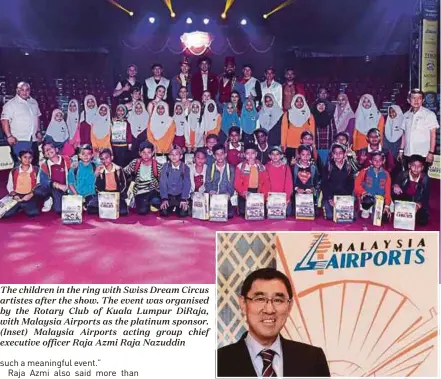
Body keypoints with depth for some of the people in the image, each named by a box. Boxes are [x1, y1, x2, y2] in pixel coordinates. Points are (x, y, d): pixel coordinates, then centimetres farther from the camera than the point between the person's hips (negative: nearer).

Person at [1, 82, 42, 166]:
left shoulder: (34, 102, 15)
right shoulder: (11, 104, -5)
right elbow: (5, 120, -11)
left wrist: (38, 131, 16)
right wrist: (9, 136, -19)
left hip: (33, 140, 7)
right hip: (19, 140, -6)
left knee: (34, 163, 11)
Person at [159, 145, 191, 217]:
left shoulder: (185, 168, -1)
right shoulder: (166, 167, 0)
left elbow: (187, 184, -7)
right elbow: (162, 183, -6)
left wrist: (184, 199, -19)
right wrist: (164, 199, -18)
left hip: (180, 196, 0)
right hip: (168, 195, 0)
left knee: (183, 213, -20)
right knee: (164, 213, -21)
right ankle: (171, 208, 12)